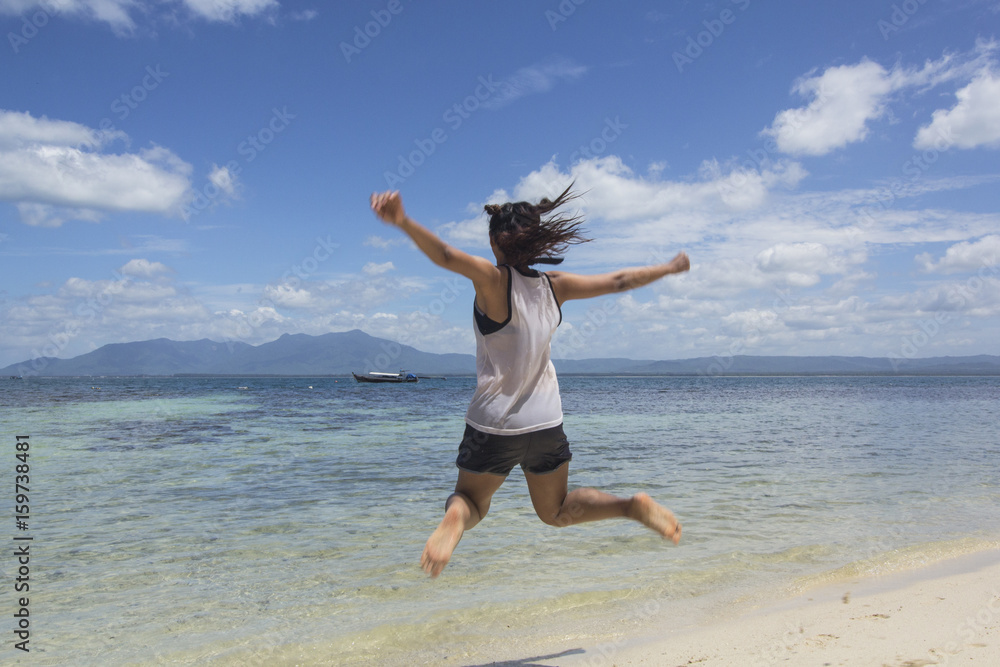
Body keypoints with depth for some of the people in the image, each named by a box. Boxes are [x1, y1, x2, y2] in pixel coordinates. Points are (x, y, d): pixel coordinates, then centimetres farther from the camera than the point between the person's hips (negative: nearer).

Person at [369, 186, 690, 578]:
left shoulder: (494, 279, -14)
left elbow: (446, 255, -33)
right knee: (556, 510, 24)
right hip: (547, 421, 4)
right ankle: (634, 506, 0)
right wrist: (669, 268, 26)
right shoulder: (555, 286, 0)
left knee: (472, 497, 19)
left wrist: (404, 222, -47)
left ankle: (454, 519, -17)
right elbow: (618, 281, 10)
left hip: (494, 425, -4)